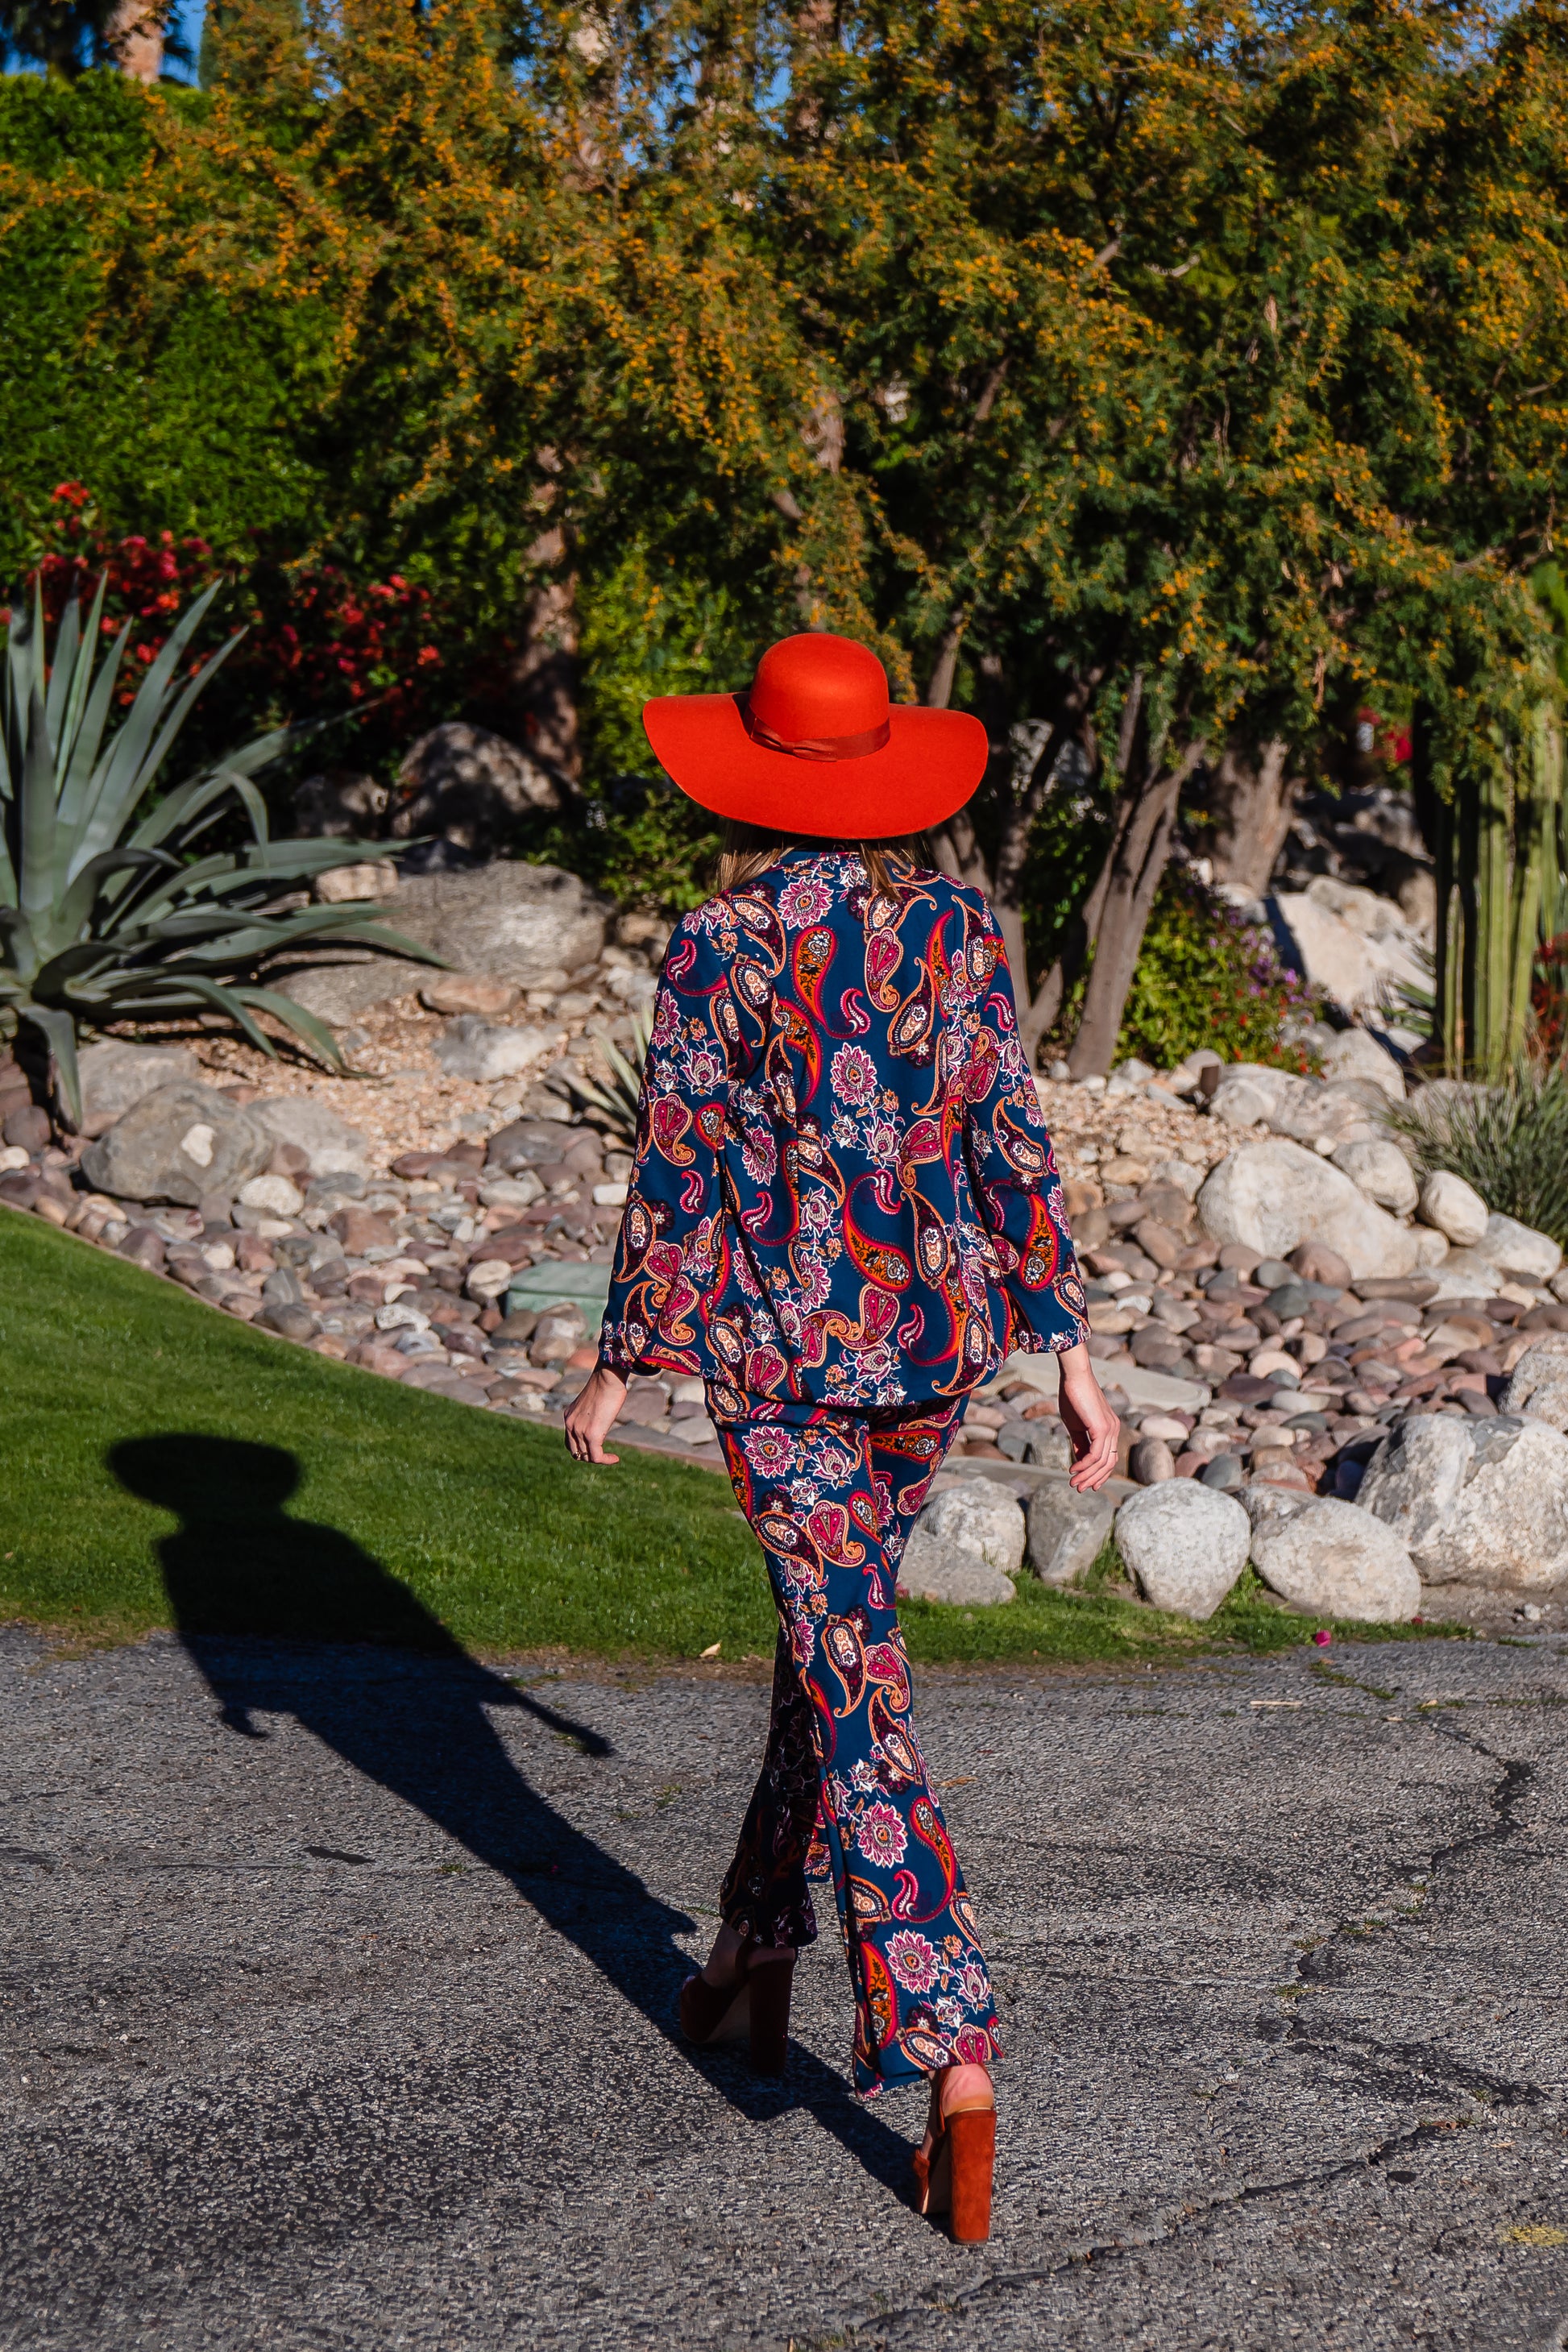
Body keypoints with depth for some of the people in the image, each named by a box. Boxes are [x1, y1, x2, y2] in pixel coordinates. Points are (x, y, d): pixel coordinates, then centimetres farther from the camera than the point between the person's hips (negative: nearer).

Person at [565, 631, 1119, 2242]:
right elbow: (1012, 1149, -1)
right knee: (830, 1635, 23)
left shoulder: (715, 949, -8)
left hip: (777, 1346, -4)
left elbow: (675, 1178, -7)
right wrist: (1072, 1355, 3)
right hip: (936, 1335, 4)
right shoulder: (958, 930, 1)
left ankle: (953, 2057, -14)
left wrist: (619, 1372, 3)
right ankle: (756, 1958, 37)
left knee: (857, 1699, -5)